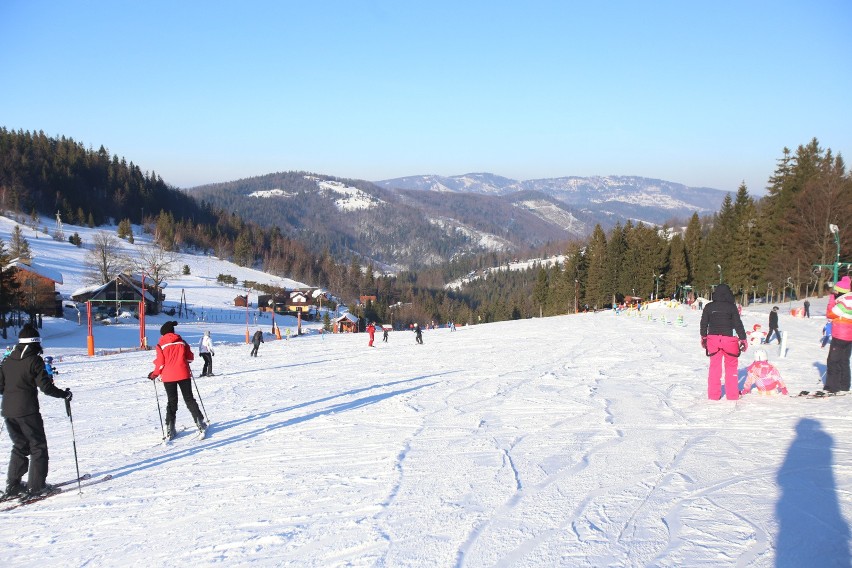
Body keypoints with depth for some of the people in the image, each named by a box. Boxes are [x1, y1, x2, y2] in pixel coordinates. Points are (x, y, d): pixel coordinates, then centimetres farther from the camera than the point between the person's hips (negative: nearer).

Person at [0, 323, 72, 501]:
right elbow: (45, 386, -14)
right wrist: (64, 394, 0)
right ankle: (36, 487, 1)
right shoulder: (34, 360, -10)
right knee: (38, 447, 4)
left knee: (20, 446, 19)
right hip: (27, 411, -6)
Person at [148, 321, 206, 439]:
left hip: (168, 376, -1)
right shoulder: (182, 342, 6)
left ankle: (170, 429, 2)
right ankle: (200, 423, 4)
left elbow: (160, 363, -5)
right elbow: (190, 358, 7)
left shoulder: (161, 345, -2)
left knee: (171, 401, 9)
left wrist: (154, 374, 11)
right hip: (183, 374, 1)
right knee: (189, 399, 10)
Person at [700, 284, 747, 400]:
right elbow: (738, 324, -6)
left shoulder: (708, 307, 2)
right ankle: (732, 394, 13)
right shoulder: (731, 306, -7)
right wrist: (743, 339, 1)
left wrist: (703, 337, 24)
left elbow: (703, 324, 10)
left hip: (713, 339, 2)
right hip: (729, 339, -2)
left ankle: (713, 394, 11)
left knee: (714, 366, 11)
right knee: (731, 367, 11)